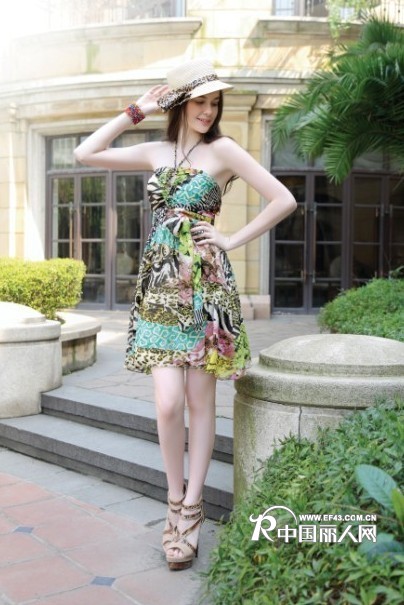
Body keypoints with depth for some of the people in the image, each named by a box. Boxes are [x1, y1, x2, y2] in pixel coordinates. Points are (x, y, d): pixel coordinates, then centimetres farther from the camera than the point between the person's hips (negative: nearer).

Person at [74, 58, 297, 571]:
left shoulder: (222, 149, 0)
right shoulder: (155, 152, 12)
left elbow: (283, 201, -4)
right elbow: (86, 154, 11)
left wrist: (231, 241, -5)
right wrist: (135, 112, 8)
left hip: (205, 286, -3)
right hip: (159, 285, 3)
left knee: (199, 400, 3)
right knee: (168, 402, -6)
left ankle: (190, 509, 16)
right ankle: (177, 502, 15)